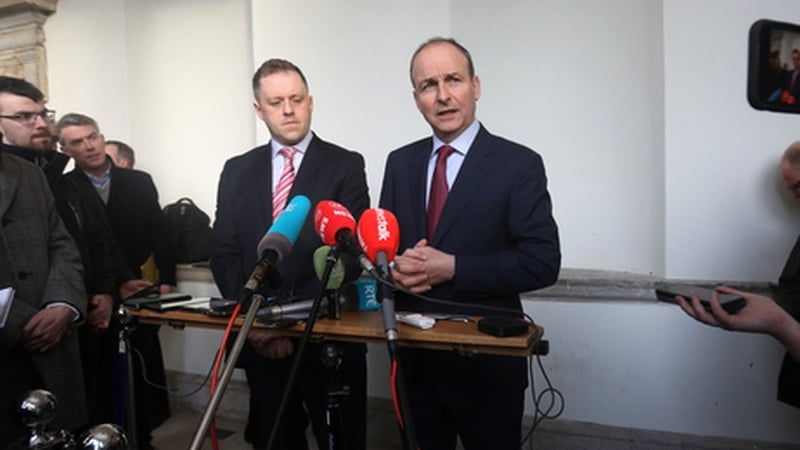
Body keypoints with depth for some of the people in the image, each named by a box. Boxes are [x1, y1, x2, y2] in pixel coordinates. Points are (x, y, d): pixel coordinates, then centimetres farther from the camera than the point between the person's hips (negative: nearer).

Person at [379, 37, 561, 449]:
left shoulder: (519, 164, -10)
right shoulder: (399, 163, 5)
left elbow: (542, 262, -16)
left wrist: (451, 268, -22)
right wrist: (396, 268, -14)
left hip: (487, 361, -3)